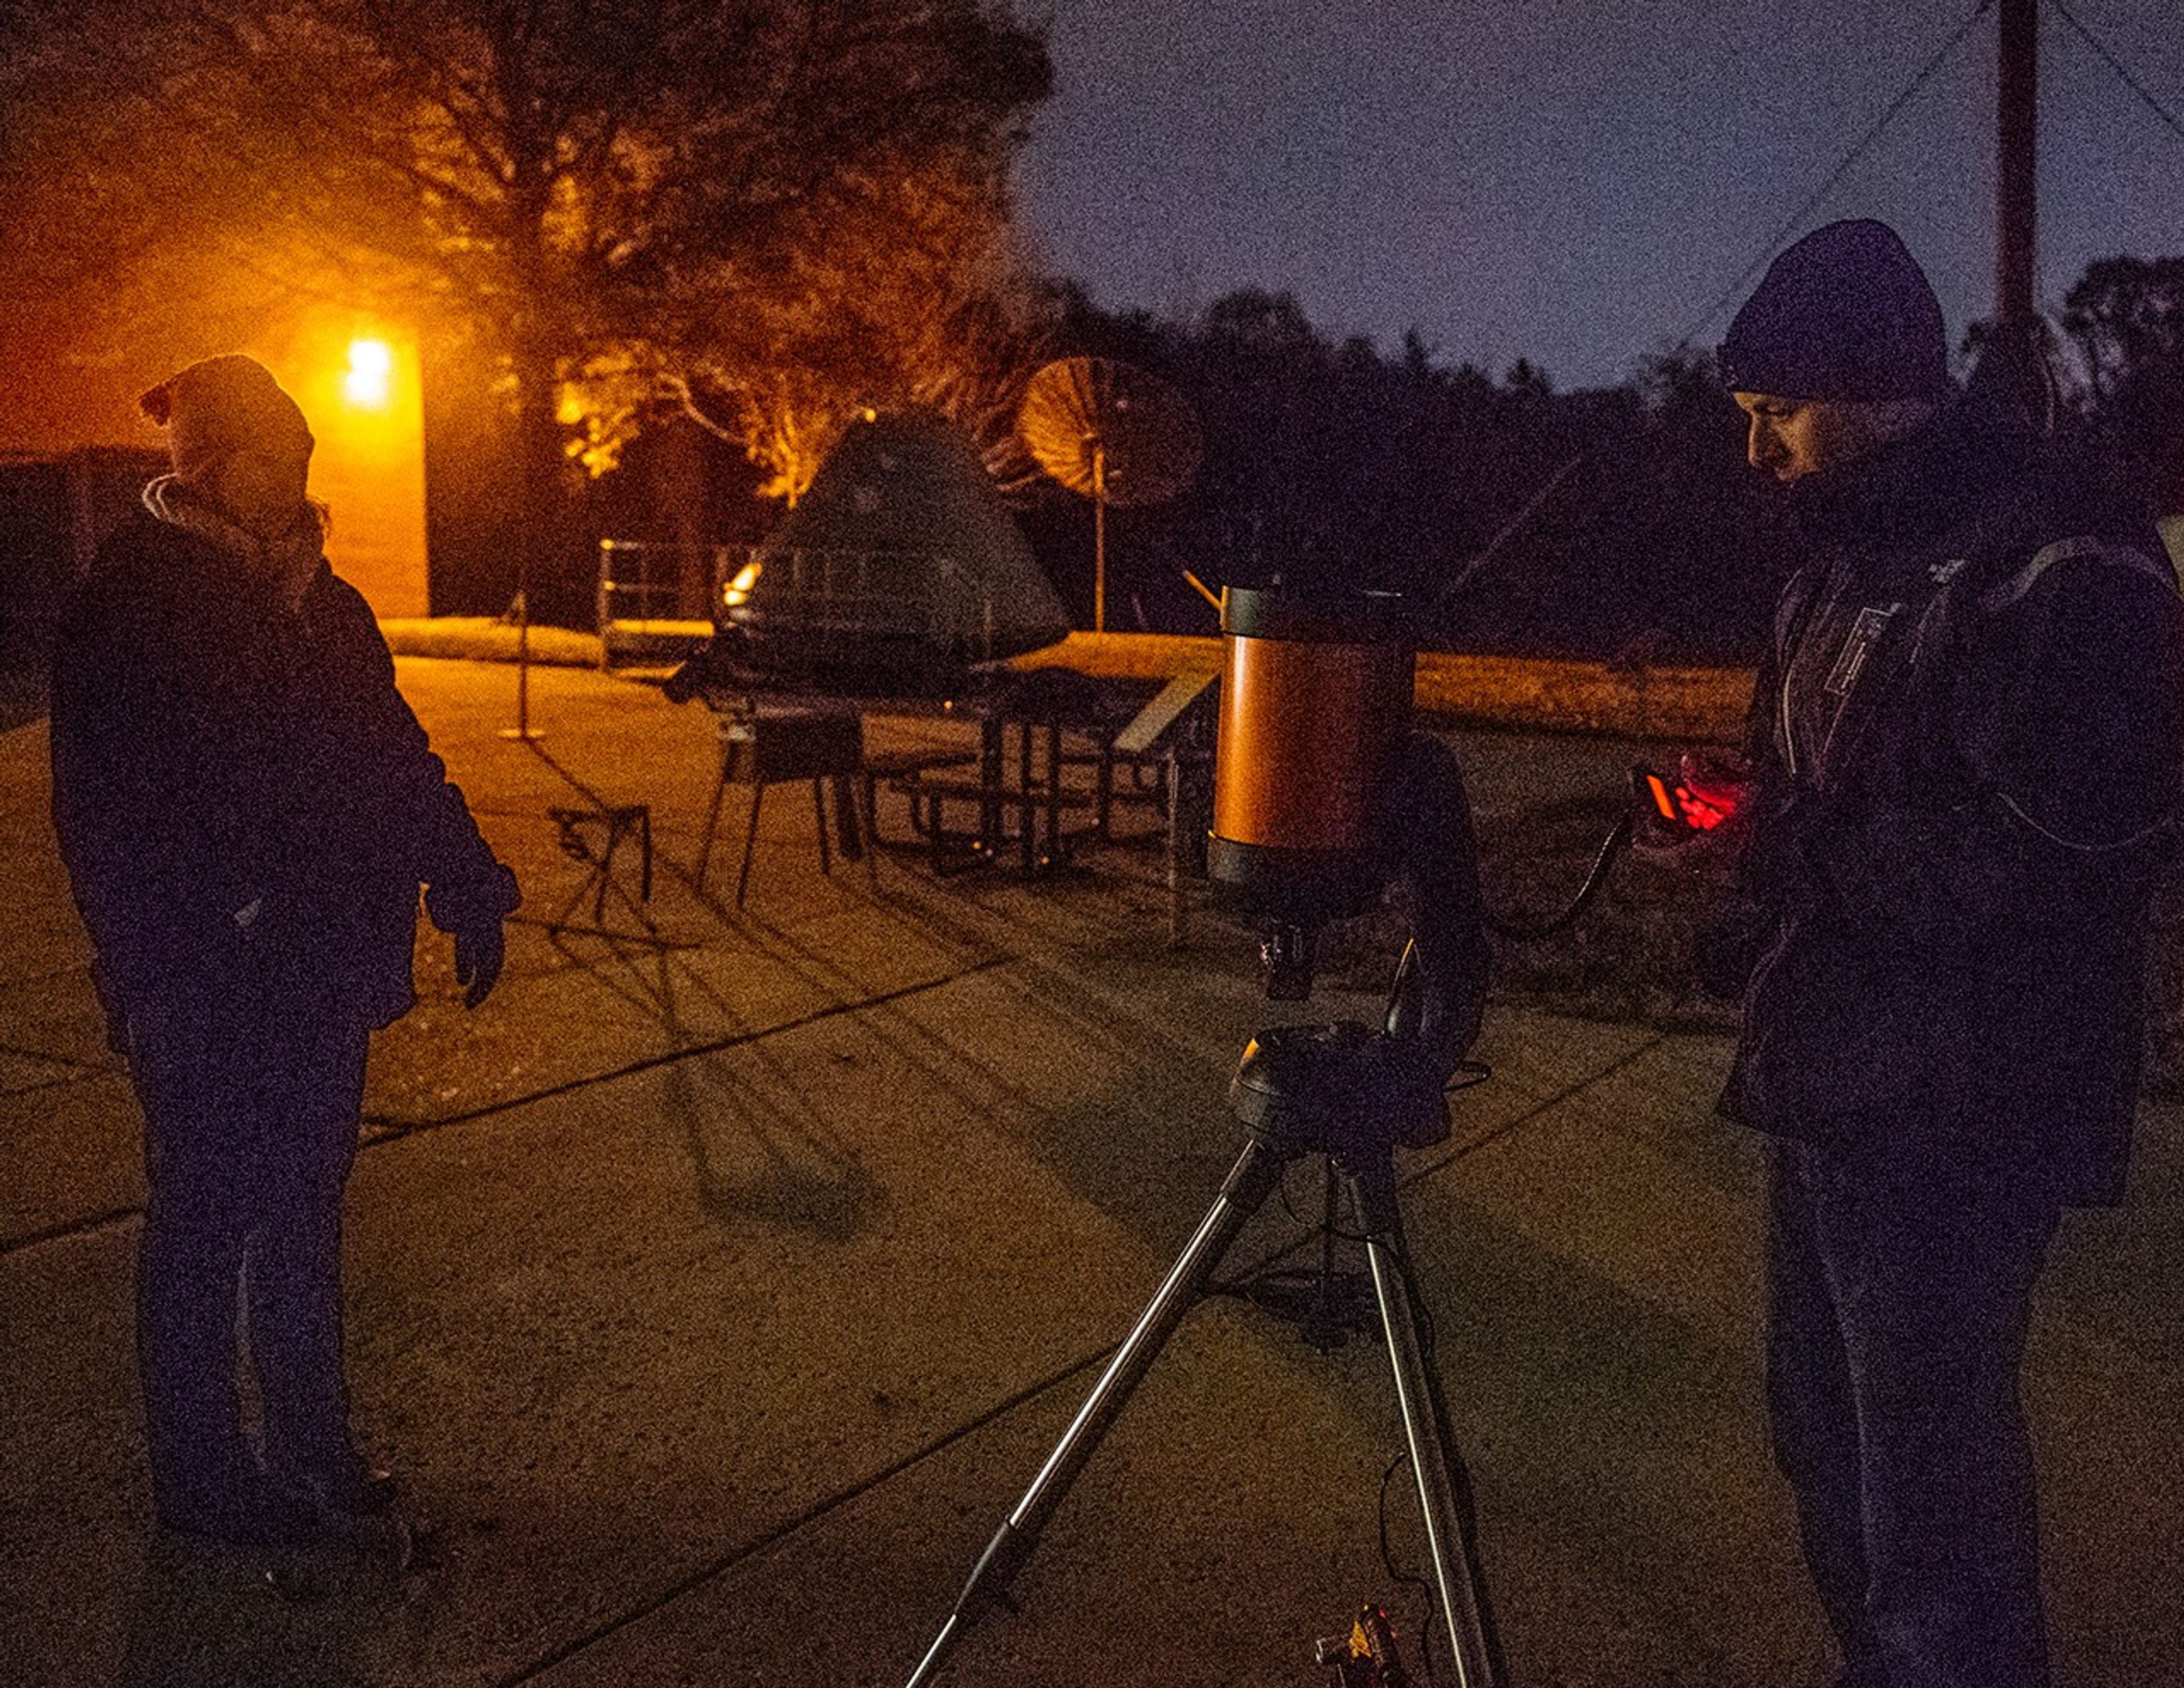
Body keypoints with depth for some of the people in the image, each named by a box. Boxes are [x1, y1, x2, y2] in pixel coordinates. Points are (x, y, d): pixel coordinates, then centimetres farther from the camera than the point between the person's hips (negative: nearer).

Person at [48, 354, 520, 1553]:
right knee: (204, 1227, 6)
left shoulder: (314, 595, 10)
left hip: (315, 971, 7)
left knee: (302, 1217, 17)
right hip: (205, 992, -7)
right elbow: (112, 812, -15)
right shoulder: (131, 606, -12)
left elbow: (387, 751, 16)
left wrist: (466, 890, 12)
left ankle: (311, 1454, 32)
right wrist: (155, 971, -20)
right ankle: (202, 1480, 22)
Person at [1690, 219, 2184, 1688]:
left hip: (1955, 1113, -9)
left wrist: (1787, 840, -19)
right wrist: (1744, 816, 3)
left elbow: (2060, 857, -24)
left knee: (1927, 1485, -3)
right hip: (1835, 1082, 9)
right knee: (1824, 1429, 19)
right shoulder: (1855, 552, 13)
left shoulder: (2056, 564, -16)